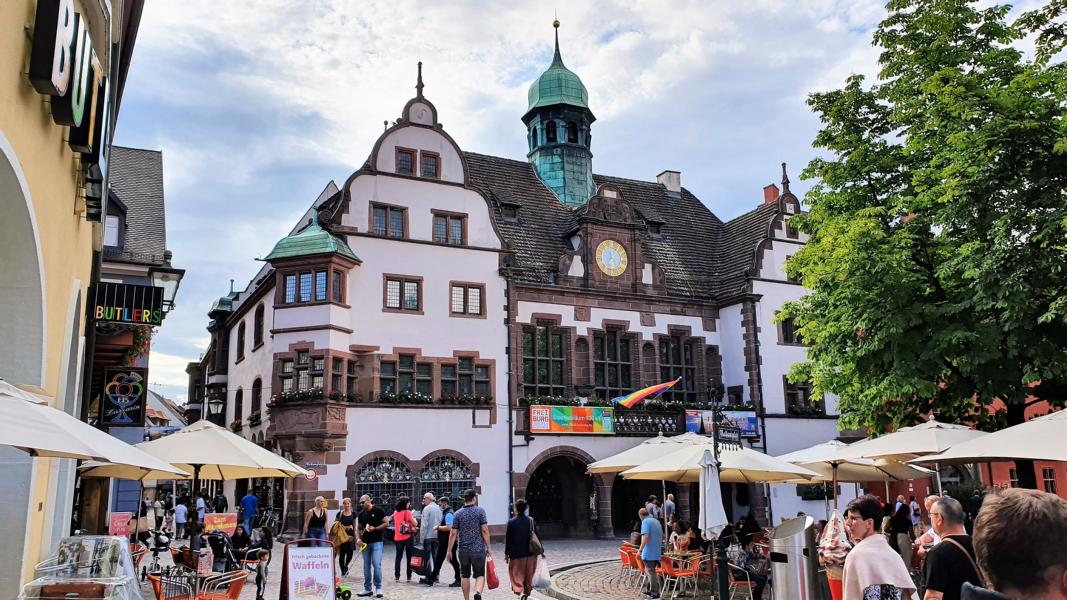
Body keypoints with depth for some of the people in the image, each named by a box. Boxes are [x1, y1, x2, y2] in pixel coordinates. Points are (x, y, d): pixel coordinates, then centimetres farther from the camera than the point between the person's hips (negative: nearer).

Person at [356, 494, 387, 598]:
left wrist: (375, 528, -18)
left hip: (377, 542, -5)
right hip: (365, 542, 6)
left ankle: (378, 588, -2)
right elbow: (359, 528, 14)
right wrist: (358, 538, -4)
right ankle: (367, 589, 16)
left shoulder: (378, 510, -6)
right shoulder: (361, 514, 10)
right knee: (366, 566, 8)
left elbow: (386, 524, -6)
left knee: (376, 564, -12)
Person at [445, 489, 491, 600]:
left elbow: (453, 533, 1)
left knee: (465, 575, 13)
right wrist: (488, 547, -1)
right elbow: (484, 530, -8)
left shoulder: (458, 513, 3)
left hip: (463, 549, 2)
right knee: (480, 574, 4)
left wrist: (449, 551, 7)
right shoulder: (480, 511, -3)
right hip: (478, 549, -2)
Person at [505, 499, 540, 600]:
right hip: (530, 554, 3)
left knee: (517, 575, 6)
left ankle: (520, 591, -12)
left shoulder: (511, 522, -11)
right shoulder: (531, 520, -3)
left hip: (516, 554, -3)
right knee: (528, 576, 17)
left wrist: (506, 554, 1)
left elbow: (508, 539, -7)